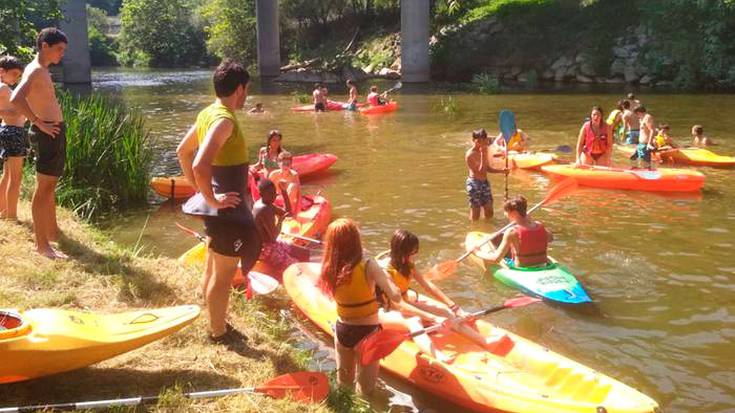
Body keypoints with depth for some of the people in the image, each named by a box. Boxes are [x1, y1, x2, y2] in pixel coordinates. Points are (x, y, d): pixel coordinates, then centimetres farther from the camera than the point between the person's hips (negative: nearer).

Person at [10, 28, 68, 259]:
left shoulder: (42, 70, 15)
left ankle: (52, 232, 33)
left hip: (55, 132, 10)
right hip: (47, 134, -10)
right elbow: (16, 100, -30)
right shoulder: (35, 71, -15)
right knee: (43, 188, -6)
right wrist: (40, 123, -24)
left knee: (50, 186, 20)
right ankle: (41, 245, -2)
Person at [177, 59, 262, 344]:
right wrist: (212, 200, -21)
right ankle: (218, 332, 17)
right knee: (224, 273, 4)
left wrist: (201, 191, 15)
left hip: (216, 205, 10)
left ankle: (216, 324, 35)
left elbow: (183, 152, 17)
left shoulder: (207, 113, 6)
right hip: (227, 209, -10)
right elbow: (200, 166, -34)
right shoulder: (225, 121, -23)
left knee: (213, 269, 20)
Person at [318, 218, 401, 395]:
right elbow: (396, 296, -27)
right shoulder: (368, 266, -23)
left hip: (342, 331, 4)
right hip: (367, 332, -4)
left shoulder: (329, 269, -11)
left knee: (343, 384, 27)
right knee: (365, 391, 13)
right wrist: (385, 275, -9)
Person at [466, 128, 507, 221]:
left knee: (489, 211, 11)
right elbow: (480, 171, -19)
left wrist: (501, 171, 3)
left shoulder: (483, 151, 7)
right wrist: (483, 155, -22)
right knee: (475, 211, 0)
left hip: (485, 182, 8)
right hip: (474, 183, -8)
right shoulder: (470, 154, -17)